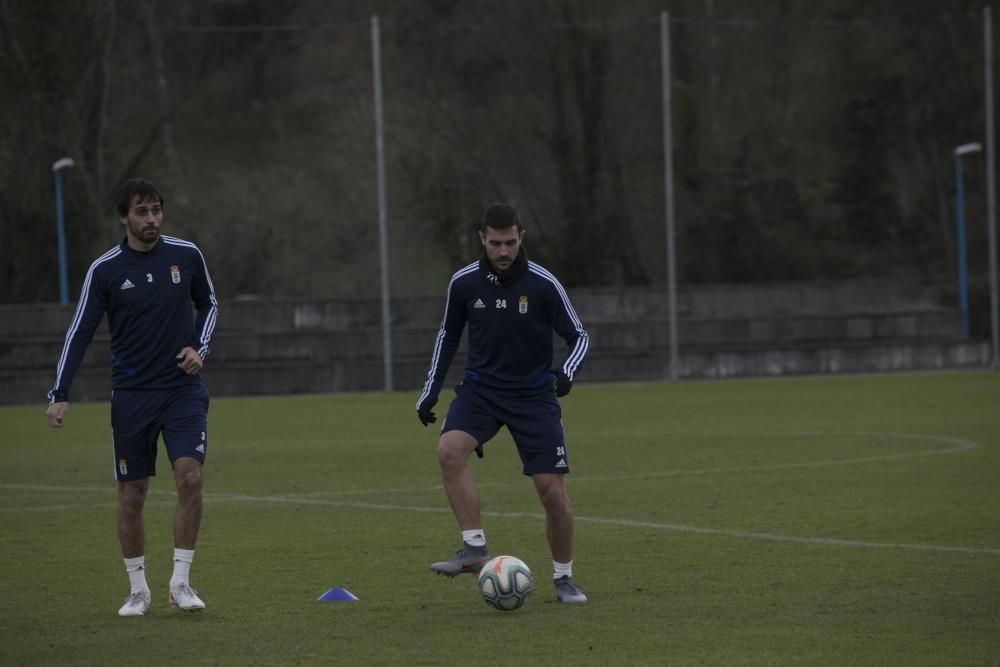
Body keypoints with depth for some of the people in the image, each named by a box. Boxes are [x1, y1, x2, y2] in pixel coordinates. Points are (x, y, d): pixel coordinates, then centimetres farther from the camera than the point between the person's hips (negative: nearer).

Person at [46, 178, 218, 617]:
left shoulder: (187, 256, 0)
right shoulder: (105, 270, -5)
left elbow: (208, 304, 18)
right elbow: (80, 331, -3)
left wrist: (199, 347, 0)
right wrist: (59, 394, -11)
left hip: (183, 388, 0)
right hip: (131, 395, 0)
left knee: (190, 477, -16)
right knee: (131, 494, 3)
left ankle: (181, 582, -5)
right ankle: (138, 589, 17)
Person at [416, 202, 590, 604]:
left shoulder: (543, 285, -13)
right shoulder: (464, 283, -5)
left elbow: (579, 337, -4)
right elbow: (448, 336, 11)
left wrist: (567, 372, -25)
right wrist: (429, 393, 11)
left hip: (534, 394, -1)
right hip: (481, 388, 2)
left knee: (553, 491, -7)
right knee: (449, 451, -28)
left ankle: (563, 578, 14)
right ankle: (475, 548, -22)